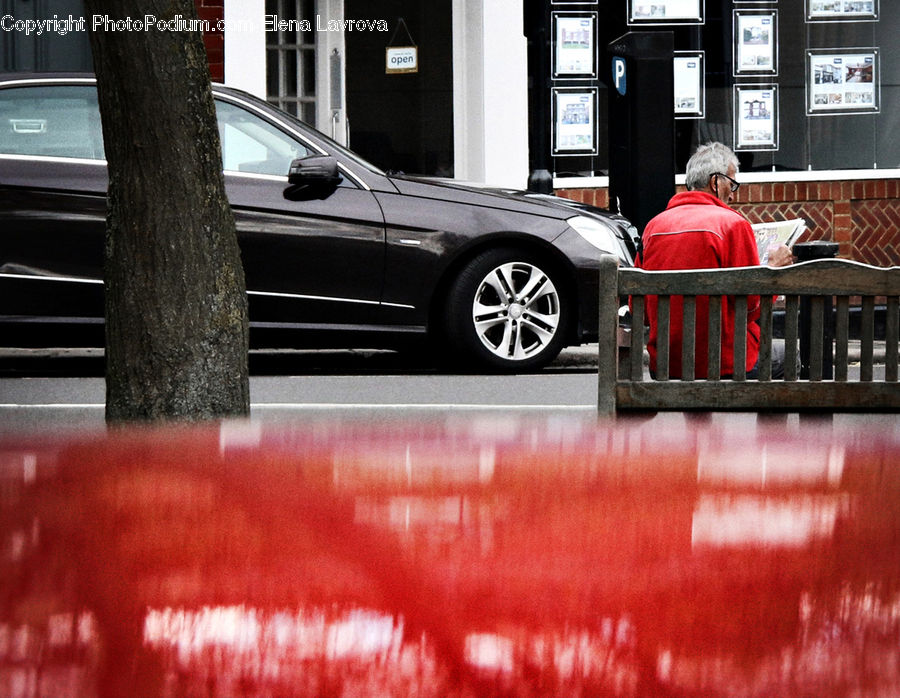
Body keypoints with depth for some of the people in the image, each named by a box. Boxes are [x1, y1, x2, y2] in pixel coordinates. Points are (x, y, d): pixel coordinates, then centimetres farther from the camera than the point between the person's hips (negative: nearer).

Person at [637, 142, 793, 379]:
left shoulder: (654, 225, 3)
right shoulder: (733, 223, -11)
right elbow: (751, 307, -10)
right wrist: (774, 268, 7)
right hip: (726, 366, -6)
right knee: (787, 357, 25)